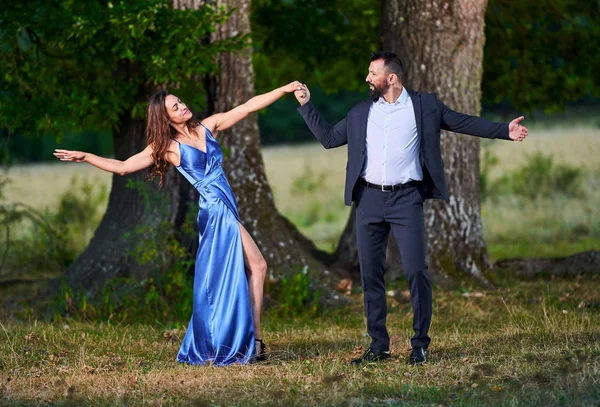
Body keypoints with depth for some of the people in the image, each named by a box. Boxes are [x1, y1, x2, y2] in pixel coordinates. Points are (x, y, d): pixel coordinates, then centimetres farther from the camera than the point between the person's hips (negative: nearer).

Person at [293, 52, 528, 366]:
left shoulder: (424, 106, 3)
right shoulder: (361, 113, 13)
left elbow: (464, 123, 5)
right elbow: (329, 137, 21)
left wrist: (505, 131, -3)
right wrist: (306, 105, 16)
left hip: (406, 199, -4)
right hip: (369, 199, 4)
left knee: (416, 271, -10)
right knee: (370, 274, 3)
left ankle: (420, 345, 1)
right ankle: (379, 345, 12)